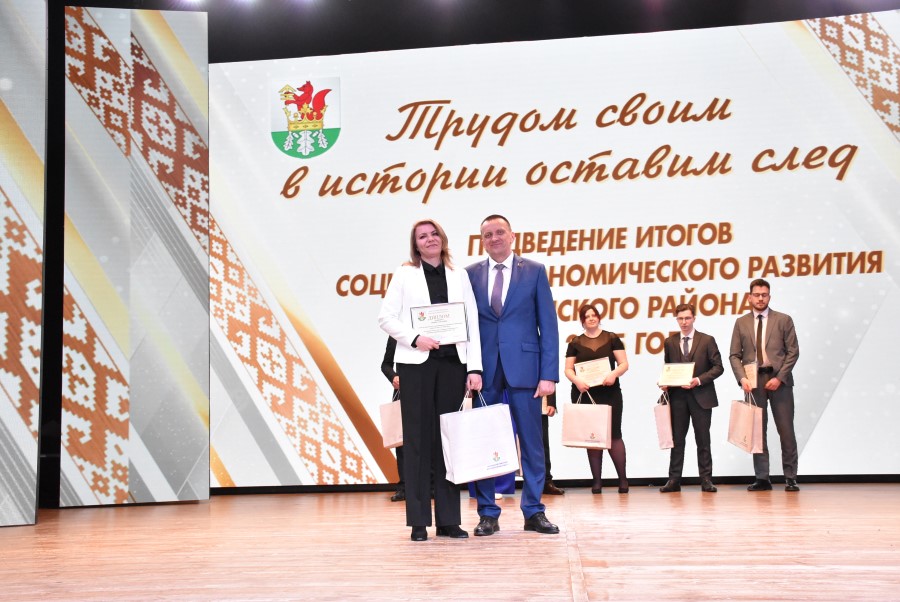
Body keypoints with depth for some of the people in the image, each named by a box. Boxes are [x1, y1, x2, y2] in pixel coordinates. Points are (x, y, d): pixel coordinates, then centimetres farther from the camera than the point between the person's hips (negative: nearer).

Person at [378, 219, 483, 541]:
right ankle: (419, 521, 5)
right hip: (416, 363, -2)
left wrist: (474, 367, -2)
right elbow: (386, 317, 2)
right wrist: (414, 339, -14)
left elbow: (472, 324, 7)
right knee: (418, 439, 0)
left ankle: (448, 520, 9)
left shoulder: (459, 276, 12)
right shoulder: (405, 274, 8)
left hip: (453, 363, 2)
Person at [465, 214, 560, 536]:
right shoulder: (471, 274, 9)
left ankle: (534, 512, 14)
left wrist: (549, 374, -6)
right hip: (484, 369, 1)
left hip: (523, 366, -1)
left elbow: (548, 325, 2)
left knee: (531, 441, 3)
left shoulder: (534, 271, 5)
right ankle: (488, 513, 14)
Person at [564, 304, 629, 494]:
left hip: (609, 394, -1)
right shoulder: (575, 343, 10)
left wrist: (614, 374, -18)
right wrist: (576, 380, -14)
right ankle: (596, 481, 7)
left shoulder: (612, 339, 6)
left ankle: (623, 479, 4)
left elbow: (624, 364, 2)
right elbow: (568, 369, 6)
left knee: (614, 434, -4)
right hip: (584, 394, 1)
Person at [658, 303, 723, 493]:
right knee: (677, 439, 3)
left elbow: (718, 367, -1)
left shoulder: (707, 340, 3)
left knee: (703, 440, 3)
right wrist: (665, 383, -4)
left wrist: (699, 380, -14)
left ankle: (706, 479, 9)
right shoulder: (670, 342, 10)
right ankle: (674, 479, 6)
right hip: (677, 397, 2)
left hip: (701, 396, -2)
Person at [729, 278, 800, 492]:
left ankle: (790, 478, 7)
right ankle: (762, 478, 7)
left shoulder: (783, 320, 5)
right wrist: (742, 378, -9)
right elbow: (735, 355, 7)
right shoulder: (741, 323, 10)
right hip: (753, 381, 2)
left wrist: (779, 378, -10)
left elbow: (793, 352, 0)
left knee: (786, 430, -1)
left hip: (779, 381, -2)